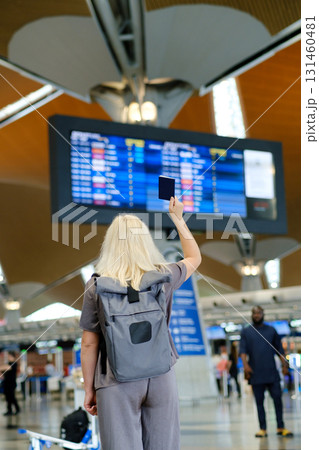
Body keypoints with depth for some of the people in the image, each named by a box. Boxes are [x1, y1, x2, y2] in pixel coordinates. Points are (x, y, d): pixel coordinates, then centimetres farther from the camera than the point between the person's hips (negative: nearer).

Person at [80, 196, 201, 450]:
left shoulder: (97, 286, -6)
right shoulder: (164, 276, -2)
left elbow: (89, 343, -2)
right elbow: (194, 258, 21)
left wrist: (89, 389, 8)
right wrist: (178, 218, 30)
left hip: (117, 384, -2)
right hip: (161, 378, 2)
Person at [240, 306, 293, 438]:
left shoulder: (271, 330, 11)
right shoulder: (246, 332, 7)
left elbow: (279, 349, 13)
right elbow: (243, 350, -2)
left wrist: (284, 364, 3)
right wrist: (245, 365, -16)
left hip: (272, 373, 1)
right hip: (256, 375, -1)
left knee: (277, 399, -2)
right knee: (259, 401, 4)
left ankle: (280, 427, 6)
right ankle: (262, 429, 9)